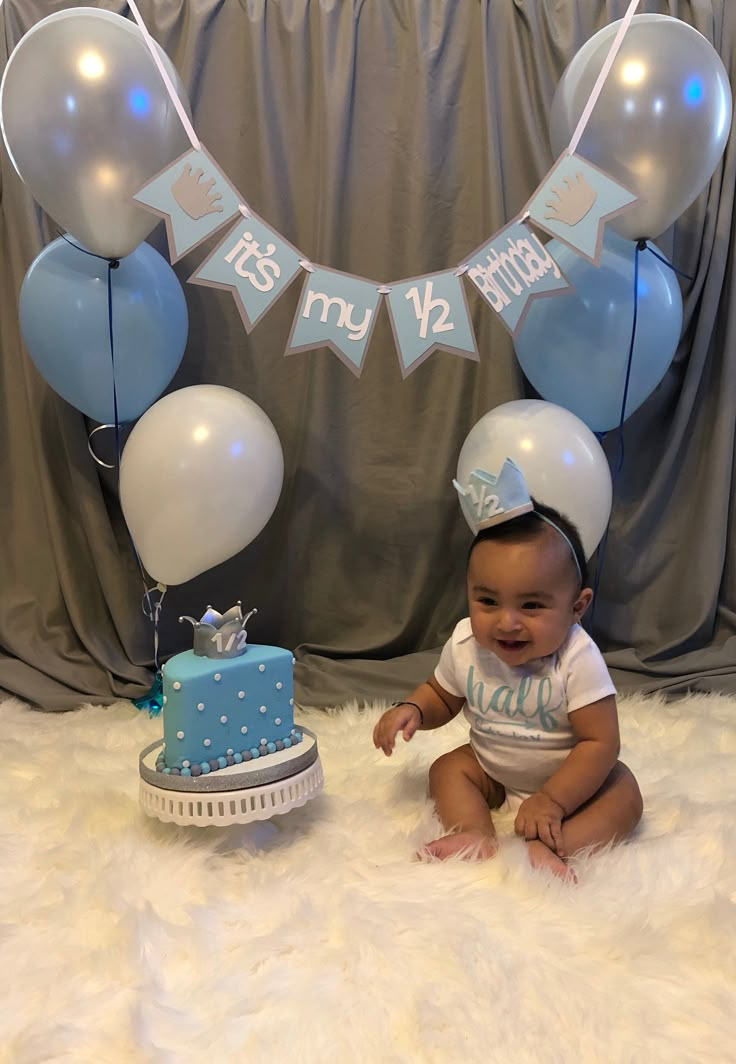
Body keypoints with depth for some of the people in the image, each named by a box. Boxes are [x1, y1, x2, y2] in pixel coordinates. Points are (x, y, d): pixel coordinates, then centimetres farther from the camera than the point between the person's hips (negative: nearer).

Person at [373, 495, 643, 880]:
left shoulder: (578, 659, -31)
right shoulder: (464, 646, -19)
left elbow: (600, 742, -27)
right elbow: (441, 695, 1)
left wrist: (552, 801, -29)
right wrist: (411, 709, -20)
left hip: (566, 776, -3)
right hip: (492, 769, 4)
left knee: (624, 796, -24)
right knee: (446, 768, -12)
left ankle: (546, 847, -39)